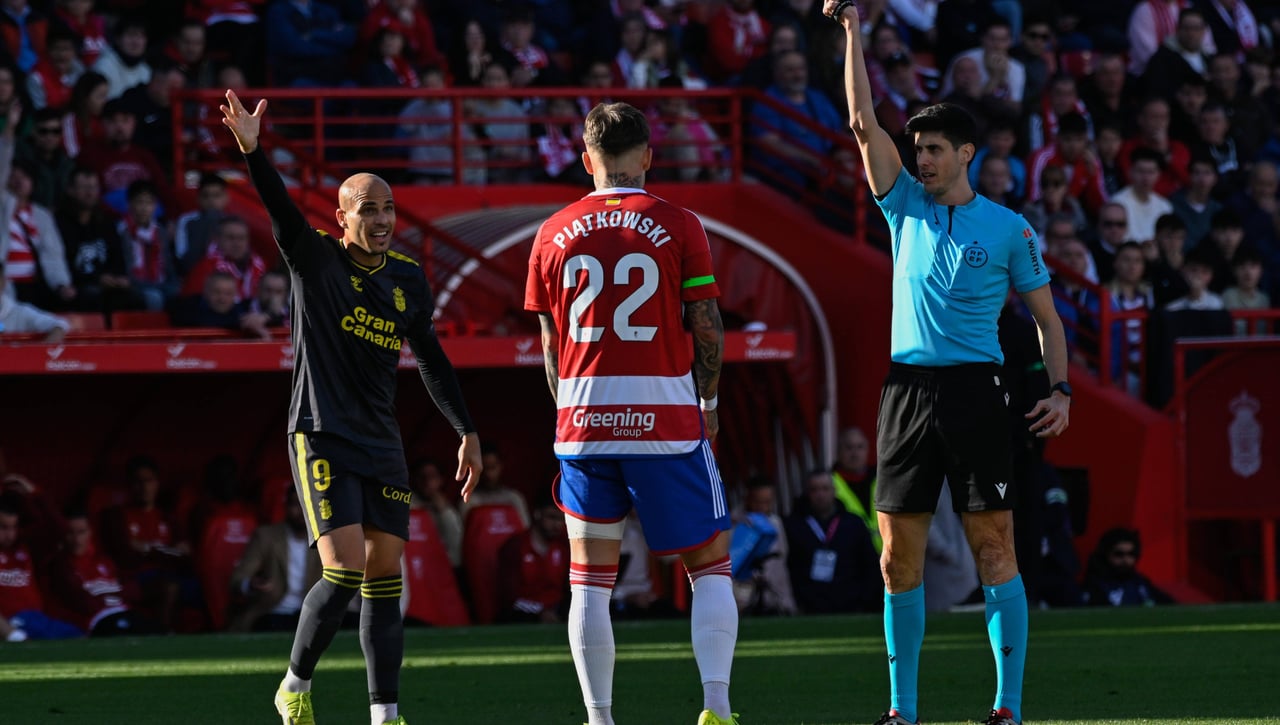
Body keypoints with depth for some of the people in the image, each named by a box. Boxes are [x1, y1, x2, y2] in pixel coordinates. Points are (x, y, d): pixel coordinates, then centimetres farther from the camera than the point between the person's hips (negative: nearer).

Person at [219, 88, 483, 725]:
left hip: (382, 445, 6)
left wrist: (466, 432, 21)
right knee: (345, 570, -15)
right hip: (322, 439, -6)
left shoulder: (407, 279, 10)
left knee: (384, 577, 3)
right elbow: (282, 211, -24)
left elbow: (432, 360, 20)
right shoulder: (317, 260, -6)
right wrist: (251, 151, -41)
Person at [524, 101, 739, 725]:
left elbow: (550, 345, 9)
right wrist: (708, 404, 13)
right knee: (710, 565, 9)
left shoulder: (554, 235, 5)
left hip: (583, 420, 2)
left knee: (589, 579, 7)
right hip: (667, 423, -2)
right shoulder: (678, 227, -3)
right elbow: (708, 330, -2)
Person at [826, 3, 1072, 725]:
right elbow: (863, 123, 5)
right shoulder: (907, 209, 12)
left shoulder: (1009, 229, 4)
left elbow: (1047, 316, 9)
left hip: (975, 392, -3)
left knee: (995, 552, -6)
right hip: (907, 389, 3)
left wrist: (1060, 390, -4)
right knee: (899, 558, 2)